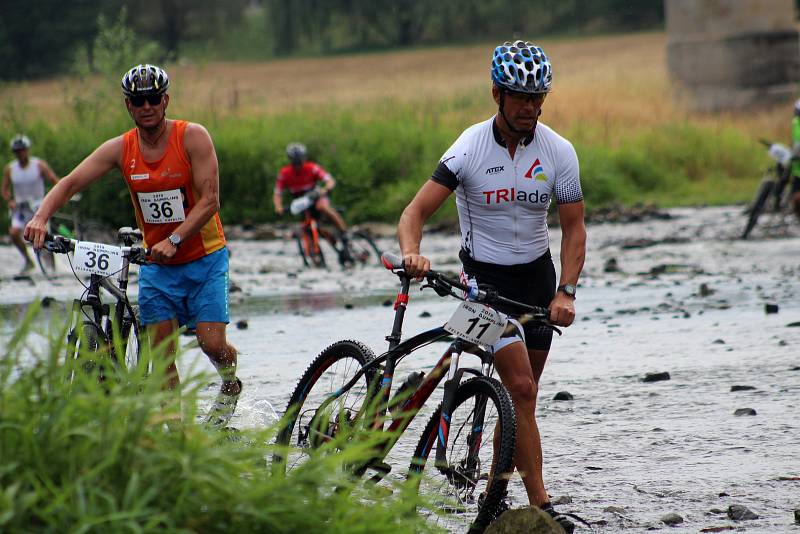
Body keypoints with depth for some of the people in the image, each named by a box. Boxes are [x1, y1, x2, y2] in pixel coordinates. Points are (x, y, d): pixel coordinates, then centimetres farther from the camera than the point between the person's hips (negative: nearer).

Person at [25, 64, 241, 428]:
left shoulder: (193, 138, -14)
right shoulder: (120, 149, -4)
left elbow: (209, 201, -19)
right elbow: (70, 183, -9)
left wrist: (174, 239, -32)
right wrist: (41, 217, -29)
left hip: (203, 258, -3)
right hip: (156, 263, 3)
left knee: (211, 342, -12)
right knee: (160, 352, -5)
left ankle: (230, 385, 22)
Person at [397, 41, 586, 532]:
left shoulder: (559, 152, -7)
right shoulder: (470, 148, -16)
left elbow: (574, 227, -5)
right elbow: (415, 213, -19)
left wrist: (565, 292, -19)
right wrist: (412, 253, -41)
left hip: (537, 274, 4)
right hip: (487, 276, -4)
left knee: (522, 394, 6)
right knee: (521, 389, -16)